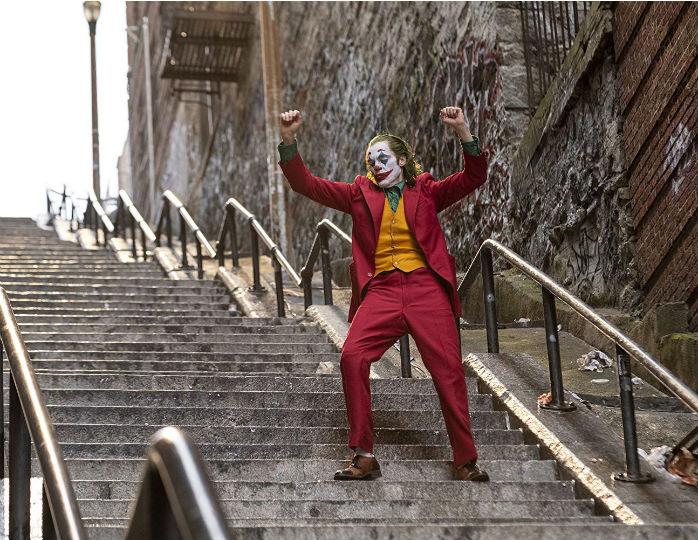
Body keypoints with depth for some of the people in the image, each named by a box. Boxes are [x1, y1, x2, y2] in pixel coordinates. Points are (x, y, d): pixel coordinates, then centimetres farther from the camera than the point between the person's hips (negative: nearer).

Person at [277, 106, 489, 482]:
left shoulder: (426, 193, 15)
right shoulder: (361, 194, 18)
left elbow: (474, 178, 4)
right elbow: (306, 184, 13)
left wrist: (463, 134, -11)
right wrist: (288, 142, -1)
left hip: (425, 286, -1)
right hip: (382, 289, 1)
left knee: (448, 368, -9)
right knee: (352, 357, -21)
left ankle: (465, 461, 0)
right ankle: (364, 457, -15)